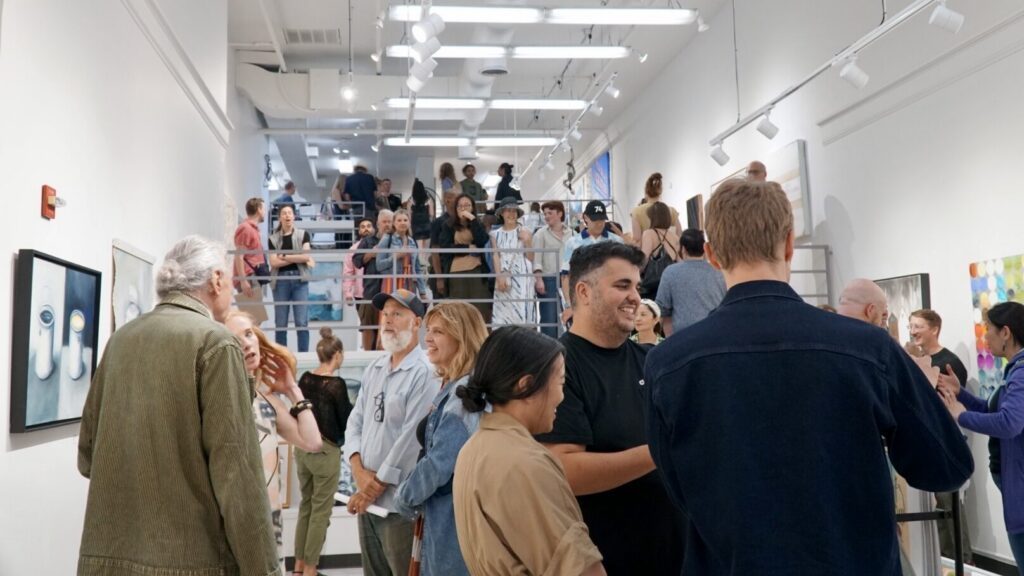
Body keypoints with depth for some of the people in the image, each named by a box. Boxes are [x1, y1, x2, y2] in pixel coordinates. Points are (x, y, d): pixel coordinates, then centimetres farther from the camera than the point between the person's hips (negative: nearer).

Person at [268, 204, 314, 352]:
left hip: (299, 279, -1)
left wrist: (284, 257, -3)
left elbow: (306, 256, -5)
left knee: (302, 321, -6)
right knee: (280, 323, 2)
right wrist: (297, 258, -6)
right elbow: (274, 262, -3)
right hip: (280, 280, 1)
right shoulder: (273, 239, 9)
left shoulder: (303, 235, 8)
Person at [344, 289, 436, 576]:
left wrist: (375, 487, -13)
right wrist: (359, 472, -7)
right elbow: (354, 422, 9)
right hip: (366, 498, 7)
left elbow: (412, 438, -18)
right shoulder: (373, 370, 11)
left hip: (399, 502, -7)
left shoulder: (425, 373, -14)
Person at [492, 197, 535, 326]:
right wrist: (499, 277, -10)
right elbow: (496, 257, 3)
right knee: (503, 314, -1)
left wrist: (527, 241, -11)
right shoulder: (495, 235, 10)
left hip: (522, 278, -1)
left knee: (522, 312, -6)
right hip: (504, 278, 2)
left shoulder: (525, 232, 5)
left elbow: (531, 259, 4)